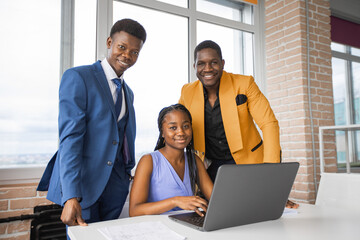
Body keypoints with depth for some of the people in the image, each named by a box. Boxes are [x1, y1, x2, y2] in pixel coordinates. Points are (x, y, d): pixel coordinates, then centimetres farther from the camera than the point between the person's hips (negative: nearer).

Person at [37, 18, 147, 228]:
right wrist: (71, 196, -22)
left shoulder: (128, 93, 15)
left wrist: (128, 174, 13)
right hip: (83, 182, -5)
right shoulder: (77, 77, -7)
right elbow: (70, 138, -16)